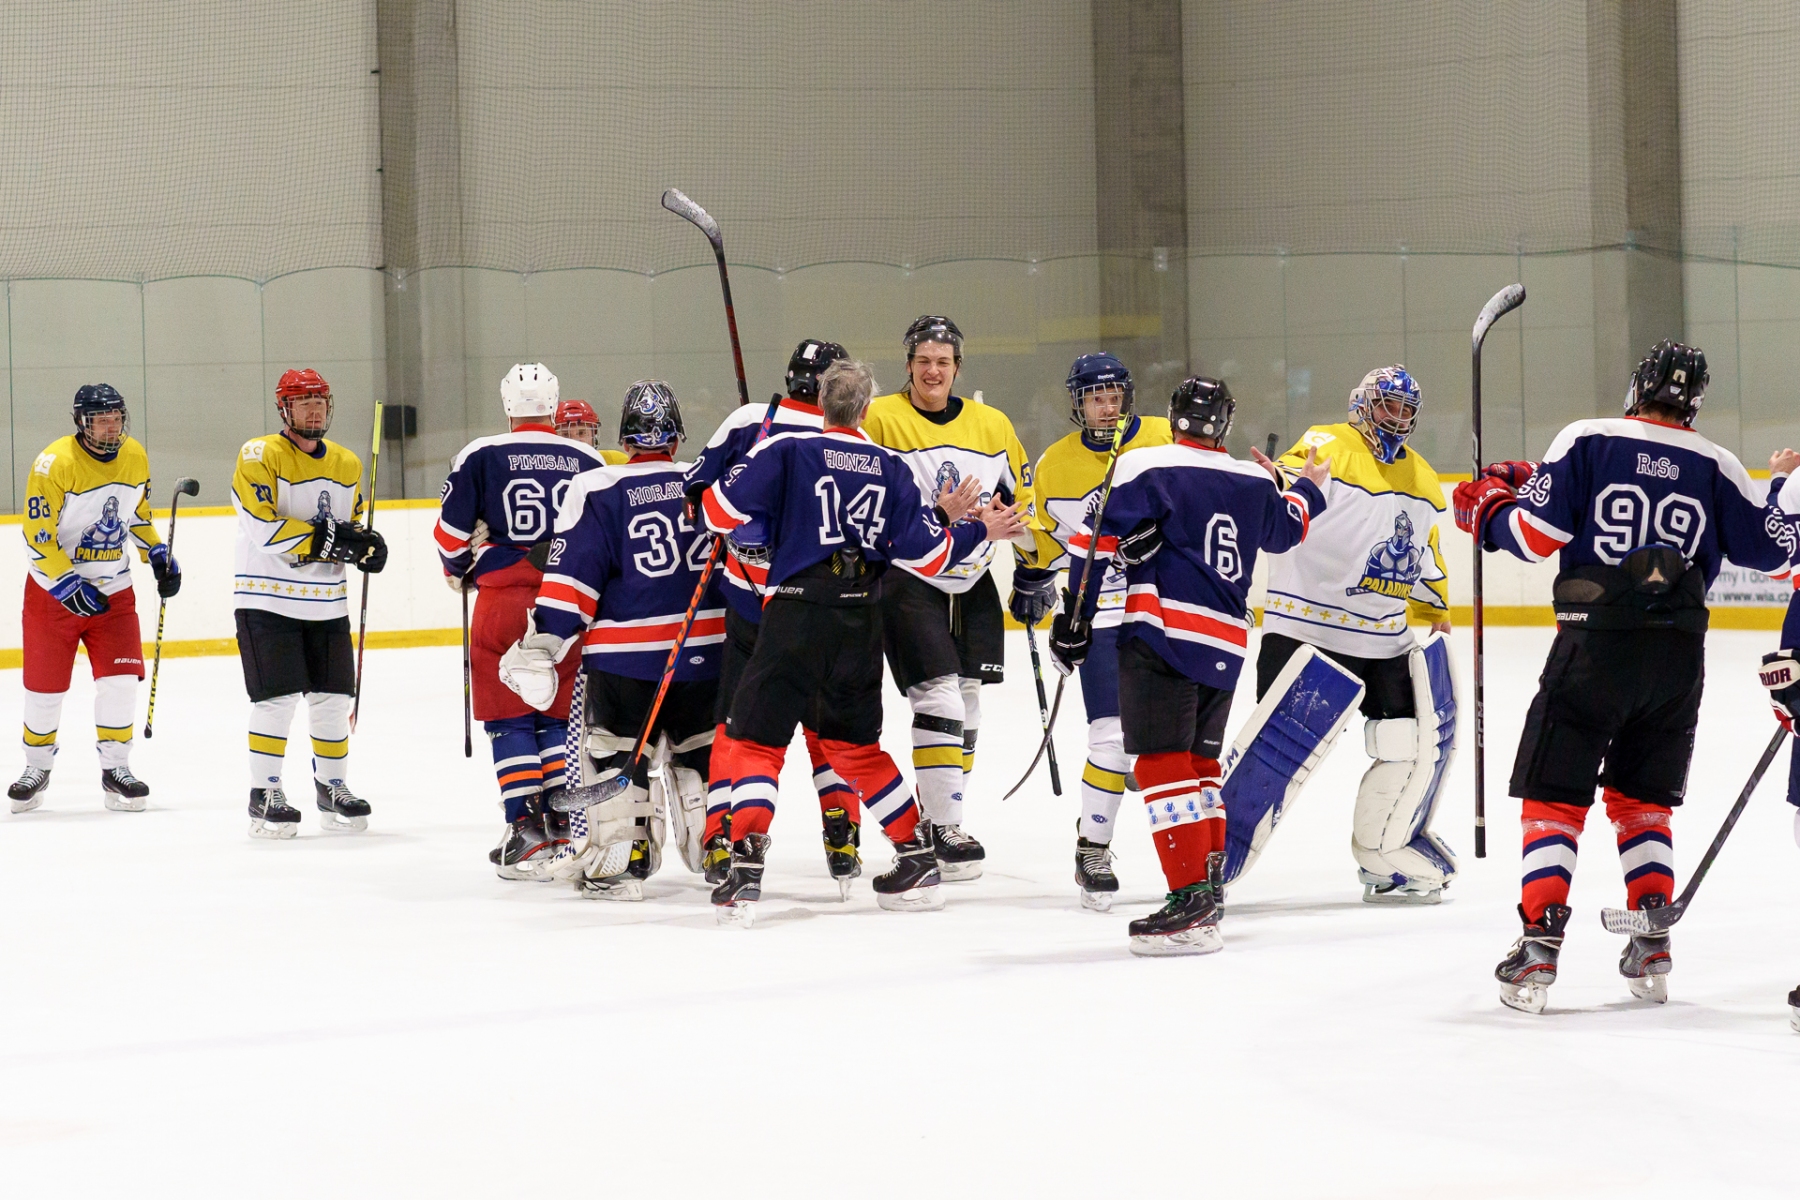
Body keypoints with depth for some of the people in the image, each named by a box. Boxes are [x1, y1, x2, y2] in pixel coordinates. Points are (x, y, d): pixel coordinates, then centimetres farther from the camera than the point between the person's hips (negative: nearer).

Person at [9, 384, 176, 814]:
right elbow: (37, 537, -20)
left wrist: (159, 557, 10)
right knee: (46, 685, 4)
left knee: (120, 678, -7)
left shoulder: (135, 458, 0)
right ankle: (37, 768, 23)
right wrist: (70, 586, -25)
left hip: (113, 588, 4)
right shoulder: (54, 464, -20)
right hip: (53, 588, -4)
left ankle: (115, 769, 4)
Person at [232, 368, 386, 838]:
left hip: (326, 600, 6)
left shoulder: (346, 465, 10)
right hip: (269, 599, -6)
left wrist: (366, 544, -1)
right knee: (278, 696, -10)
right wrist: (326, 539, -25)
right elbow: (263, 529, -21)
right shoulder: (260, 456, -11)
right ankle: (264, 794, -2)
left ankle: (332, 787, 23)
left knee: (333, 697, 8)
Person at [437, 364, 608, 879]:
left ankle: (527, 825, -3)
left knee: (508, 717, 5)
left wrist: (459, 570, 20)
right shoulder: (588, 461, 6)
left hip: (505, 598, -3)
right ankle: (564, 822, 9)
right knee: (559, 715, 14)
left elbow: (451, 531, 0)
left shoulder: (480, 457, -2)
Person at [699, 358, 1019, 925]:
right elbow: (926, 553, 5)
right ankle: (919, 862, 20)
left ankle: (746, 866, -16)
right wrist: (979, 530, 21)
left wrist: (754, 535, 13)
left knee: (758, 736, 0)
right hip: (860, 621, 4)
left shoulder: (787, 450, -2)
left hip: (798, 610, -4)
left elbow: (723, 509, -9)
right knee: (854, 743, 20)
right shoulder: (891, 469, 9)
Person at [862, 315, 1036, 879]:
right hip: (907, 581, -6)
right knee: (938, 698, -15)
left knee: (966, 702, 10)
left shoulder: (992, 425, 6)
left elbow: (1022, 498, 16)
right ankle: (944, 829, -13)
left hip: (972, 583, 6)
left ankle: (940, 813, 23)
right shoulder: (879, 419, -8)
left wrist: (1036, 567, 10)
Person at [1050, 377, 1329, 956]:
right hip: (1227, 646, 6)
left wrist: (1074, 619, -3)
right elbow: (1286, 530, 34)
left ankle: (1190, 904, -18)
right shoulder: (1255, 483, 13)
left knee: (1162, 763, -9)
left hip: (1164, 634, -6)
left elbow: (1101, 544, -9)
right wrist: (1306, 489, 55)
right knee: (1200, 761, 19)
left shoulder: (1146, 467, -3)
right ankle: (1208, 886, 23)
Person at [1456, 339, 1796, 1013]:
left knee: (1553, 797, 4)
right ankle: (1652, 953, 11)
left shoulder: (1587, 442, -2)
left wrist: (1490, 508, 14)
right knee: (1642, 800, 19)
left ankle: (1539, 950, -8)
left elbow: (1535, 536, -6)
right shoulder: (1717, 467, 5)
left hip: (1595, 642, -3)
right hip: (1679, 654, 3)